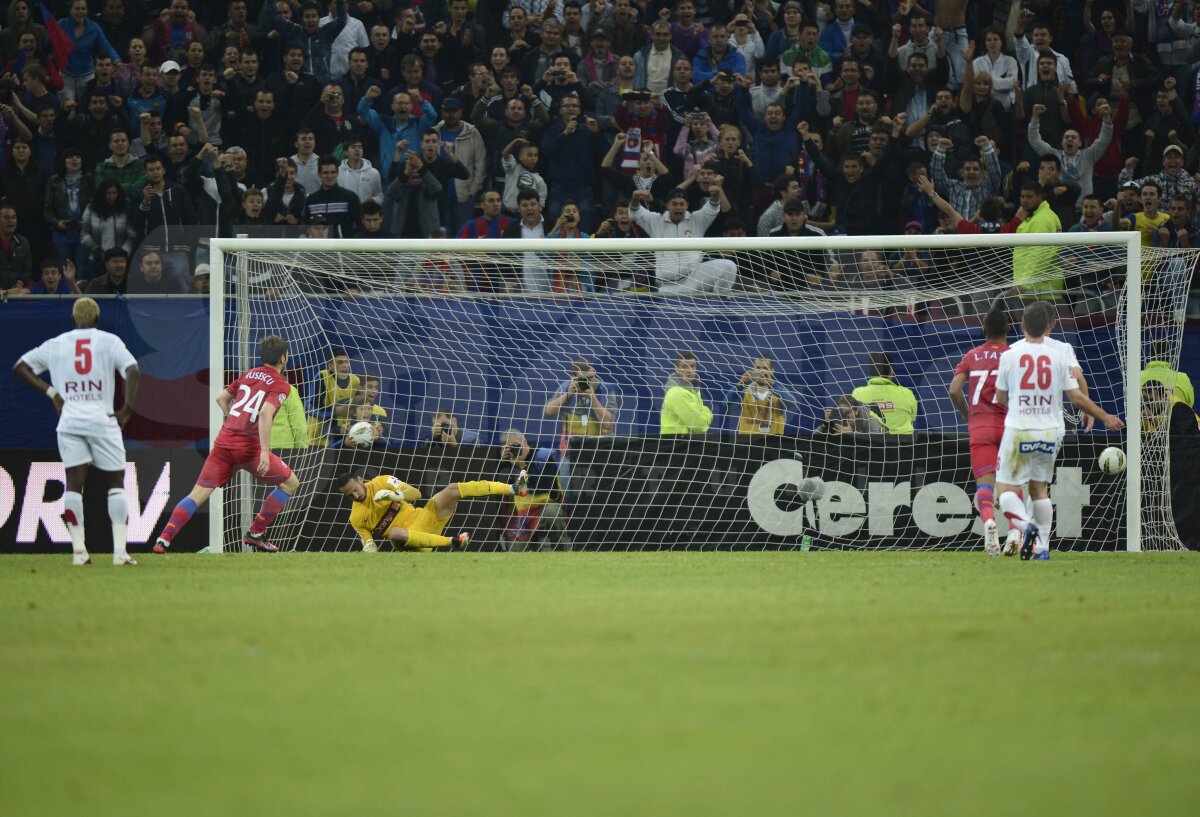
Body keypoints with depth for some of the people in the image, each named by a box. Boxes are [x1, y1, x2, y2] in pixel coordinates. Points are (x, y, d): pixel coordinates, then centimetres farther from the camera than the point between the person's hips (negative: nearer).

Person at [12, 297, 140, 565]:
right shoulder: (109, 342, 2)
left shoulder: (56, 344, 10)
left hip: (69, 420, 2)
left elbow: (20, 367, 14)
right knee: (116, 483, 5)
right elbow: (133, 371, -12)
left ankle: (78, 549, -4)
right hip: (102, 420, -2)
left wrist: (51, 392, 11)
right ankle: (120, 550, -4)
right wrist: (127, 410, -6)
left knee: (74, 484, 4)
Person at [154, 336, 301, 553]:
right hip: (249, 446, -6)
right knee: (290, 483, 13)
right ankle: (255, 533, 13)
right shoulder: (281, 385, -3)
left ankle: (164, 539, -14)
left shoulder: (249, 375, 17)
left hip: (223, 442, 6)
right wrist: (265, 452, -24)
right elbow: (266, 414, -20)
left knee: (199, 493, 2)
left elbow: (221, 398, 24)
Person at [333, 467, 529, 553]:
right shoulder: (357, 518, -1)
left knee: (453, 489, -15)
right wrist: (370, 550, -20)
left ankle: (513, 489, -20)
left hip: (423, 517, 3)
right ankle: (453, 541, -40)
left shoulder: (381, 482, 2)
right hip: (411, 537, -3)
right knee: (395, 533, -41)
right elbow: (369, 548, 5)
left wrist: (394, 494, -21)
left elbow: (415, 493, -3)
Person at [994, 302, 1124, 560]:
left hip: (1018, 431, -3)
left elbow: (1001, 398, 6)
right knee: (1040, 488, 17)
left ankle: (1024, 524, -26)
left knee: (1005, 488, 2)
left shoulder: (1009, 356, -3)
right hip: (1050, 432, 3)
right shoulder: (1059, 357, -1)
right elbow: (1076, 396, 1)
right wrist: (1105, 417, 14)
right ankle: (1043, 546, 12)